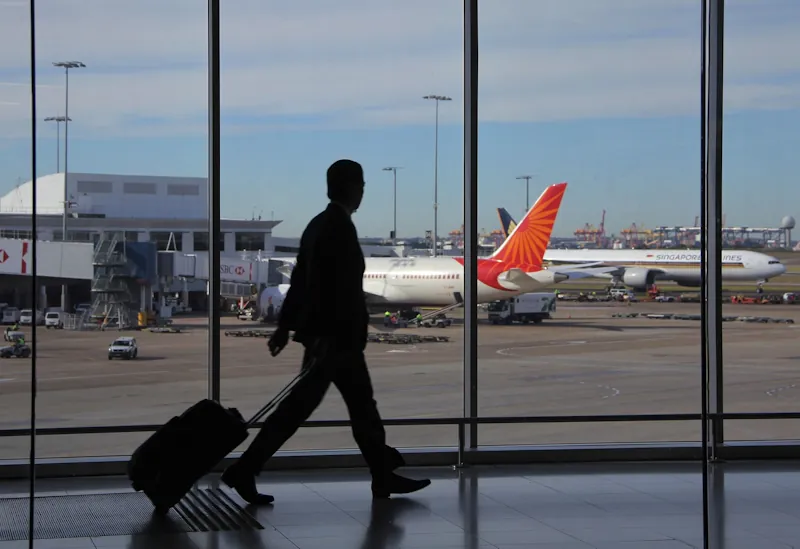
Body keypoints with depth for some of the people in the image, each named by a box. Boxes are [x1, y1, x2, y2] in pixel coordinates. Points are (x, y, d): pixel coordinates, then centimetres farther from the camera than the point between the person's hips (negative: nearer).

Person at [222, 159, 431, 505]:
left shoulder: (319, 225, 11)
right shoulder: (340, 229, -17)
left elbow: (300, 279, 14)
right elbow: (343, 291, -22)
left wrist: (285, 326, 17)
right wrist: (347, 339, -22)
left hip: (323, 333, 10)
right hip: (335, 336, -10)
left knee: (363, 406, 13)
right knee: (298, 406, -5)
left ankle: (385, 477, 19)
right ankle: (244, 471, -3)